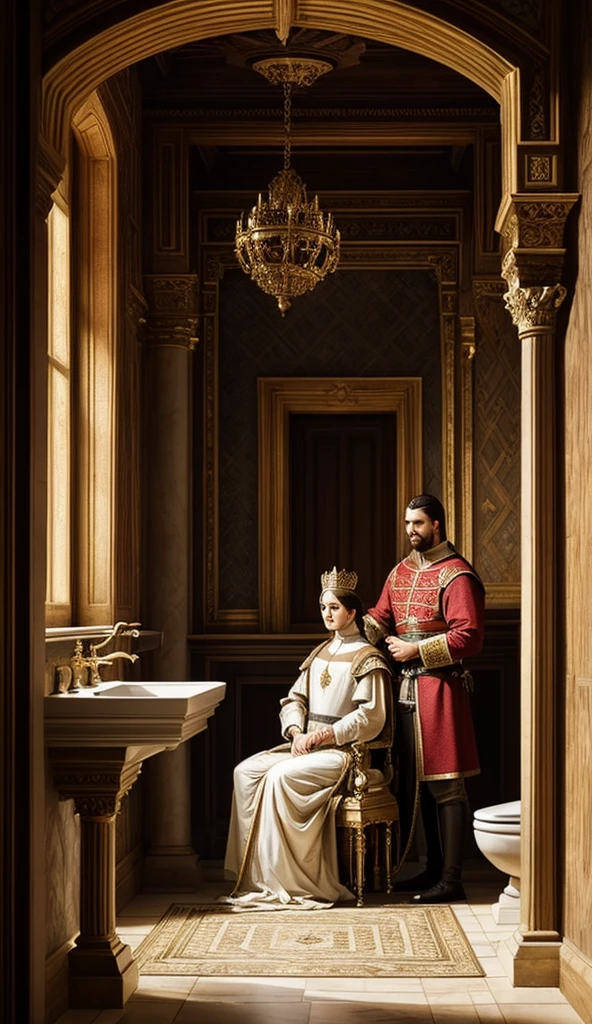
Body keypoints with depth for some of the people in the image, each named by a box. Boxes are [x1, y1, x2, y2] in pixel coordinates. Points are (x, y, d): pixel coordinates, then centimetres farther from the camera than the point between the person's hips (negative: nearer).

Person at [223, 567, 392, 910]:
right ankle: (252, 870, -15)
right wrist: (297, 732, -6)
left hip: (342, 750, -7)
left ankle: (281, 878, -23)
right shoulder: (321, 653, 18)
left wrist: (324, 735, -19)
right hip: (307, 745, 8)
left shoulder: (367, 658, -5)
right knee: (246, 772, -14)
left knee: (280, 776, -30)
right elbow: (294, 699, 14)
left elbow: (370, 717, -13)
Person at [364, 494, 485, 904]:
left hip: (440, 685, -9)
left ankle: (452, 880, -5)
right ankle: (434, 868, 23)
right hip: (407, 686, 9)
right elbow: (379, 620, 12)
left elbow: (468, 636, -16)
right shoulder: (401, 572, 16)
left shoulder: (457, 575, -9)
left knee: (445, 784, -7)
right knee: (416, 781, 13)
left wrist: (416, 650, -16)